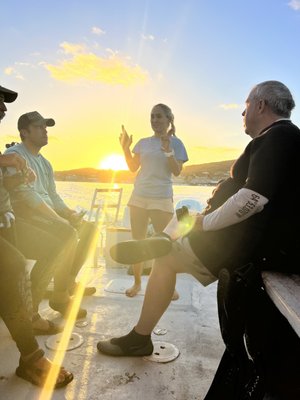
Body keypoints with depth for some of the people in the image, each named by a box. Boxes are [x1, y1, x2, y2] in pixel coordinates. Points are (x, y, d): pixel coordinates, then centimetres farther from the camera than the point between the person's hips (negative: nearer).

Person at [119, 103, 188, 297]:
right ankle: (137, 283, 20)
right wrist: (126, 148, -2)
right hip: (139, 196, 4)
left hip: (162, 199, -4)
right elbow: (133, 168, 9)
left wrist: (168, 150, -20)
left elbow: (177, 171, -8)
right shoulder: (143, 142, 10)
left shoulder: (175, 143, 0)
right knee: (137, 241, 8)